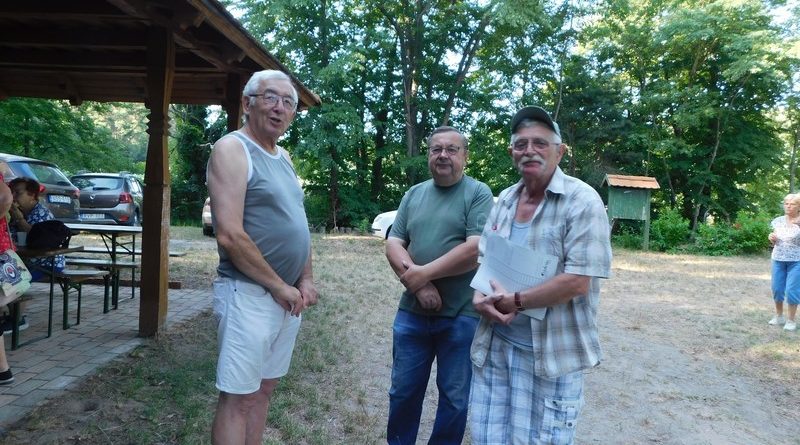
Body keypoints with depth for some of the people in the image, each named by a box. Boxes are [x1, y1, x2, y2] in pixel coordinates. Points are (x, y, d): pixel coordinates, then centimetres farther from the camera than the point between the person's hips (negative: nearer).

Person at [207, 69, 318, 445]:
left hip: (289, 296, 8)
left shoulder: (283, 157, 14)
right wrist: (279, 286, -14)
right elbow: (230, 235, -21)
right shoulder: (232, 149, -11)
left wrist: (306, 281, 4)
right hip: (250, 294, -8)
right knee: (238, 398, 0)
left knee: (264, 389, 16)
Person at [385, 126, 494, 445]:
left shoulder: (478, 193, -5)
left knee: (455, 398, 11)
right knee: (403, 391, 15)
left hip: (462, 316, -4)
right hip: (412, 312, 4)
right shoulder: (414, 194, 9)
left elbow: (476, 249, -16)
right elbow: (393, 244, 4)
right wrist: (418, 284, -13)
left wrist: (424, 272, -15)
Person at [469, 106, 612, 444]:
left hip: (550, 354, -6)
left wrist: (515, 301, -16)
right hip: (494, 345, 6)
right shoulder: (504, 200, 9)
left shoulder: (582, 201, -13)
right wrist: (480, 298, -7)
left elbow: (577, 281, -20)